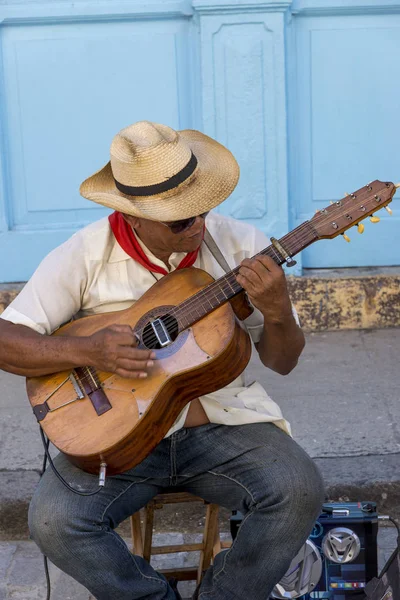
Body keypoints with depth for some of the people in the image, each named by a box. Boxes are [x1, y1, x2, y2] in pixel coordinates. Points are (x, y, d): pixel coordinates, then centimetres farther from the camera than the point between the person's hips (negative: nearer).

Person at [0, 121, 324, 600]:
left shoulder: (240, 245, -3)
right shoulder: (85, 256, -7)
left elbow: (282, 362, 3)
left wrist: (278, 312, -20)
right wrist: (85, 351, -24)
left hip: (222, 422, 1)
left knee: (299, 489, -25)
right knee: (53, 520, -24)